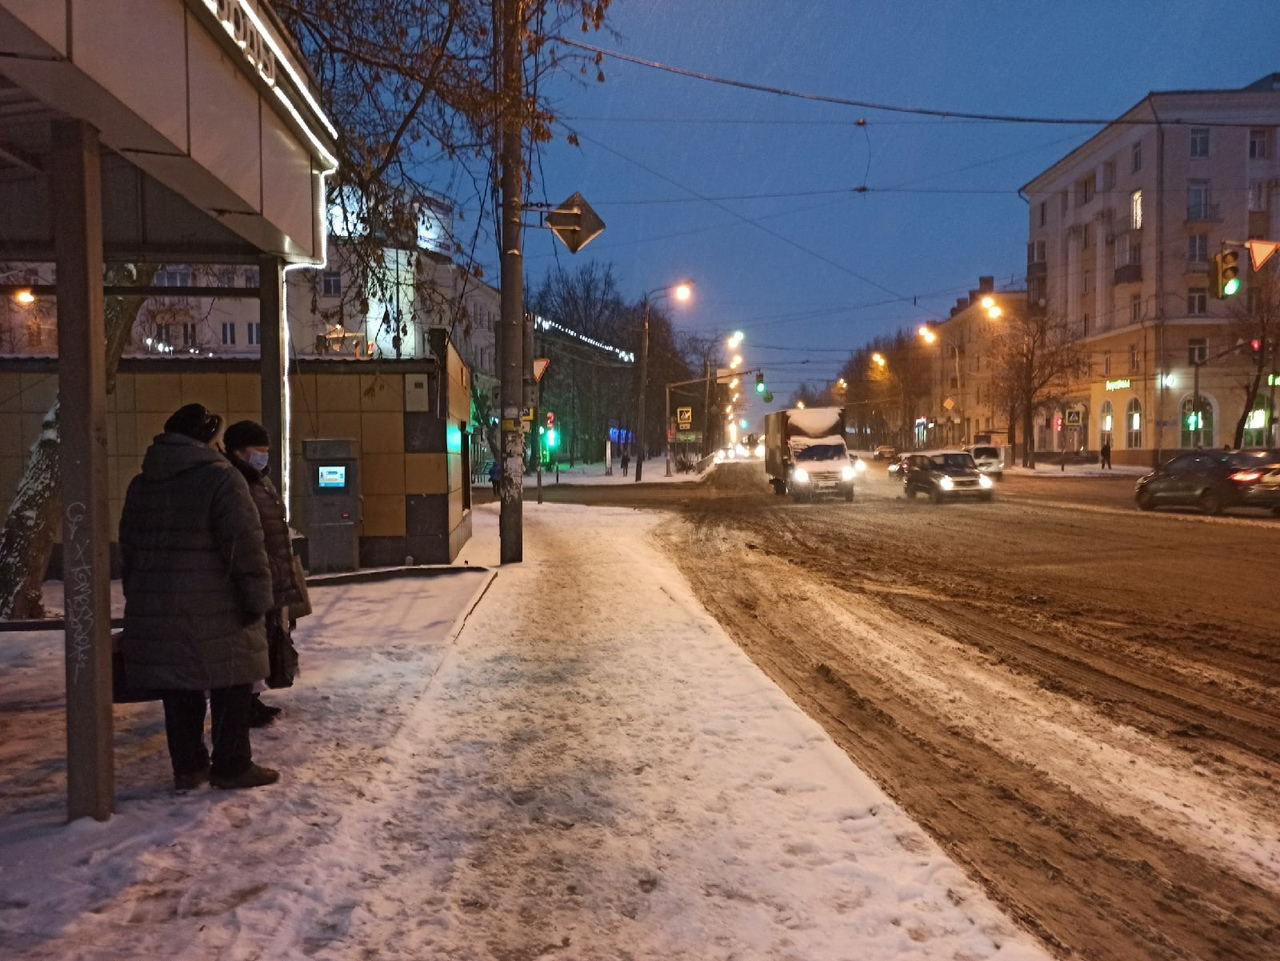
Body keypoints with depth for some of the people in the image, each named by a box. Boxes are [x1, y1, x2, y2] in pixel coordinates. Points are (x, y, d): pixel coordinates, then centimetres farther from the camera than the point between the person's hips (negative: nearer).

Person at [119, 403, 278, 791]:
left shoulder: (141, 485, 12)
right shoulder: (220, 477, -12)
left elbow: (130, 548, 18)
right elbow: (246, 545, -16)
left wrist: (138, 596, 25)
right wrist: (259, 598, -11)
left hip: (156, 608, 7)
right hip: (214, 610, -7)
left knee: (179, 689, 13)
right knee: (230, 687, 5)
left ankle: (188, 767, 20)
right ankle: (232, 767, 11)